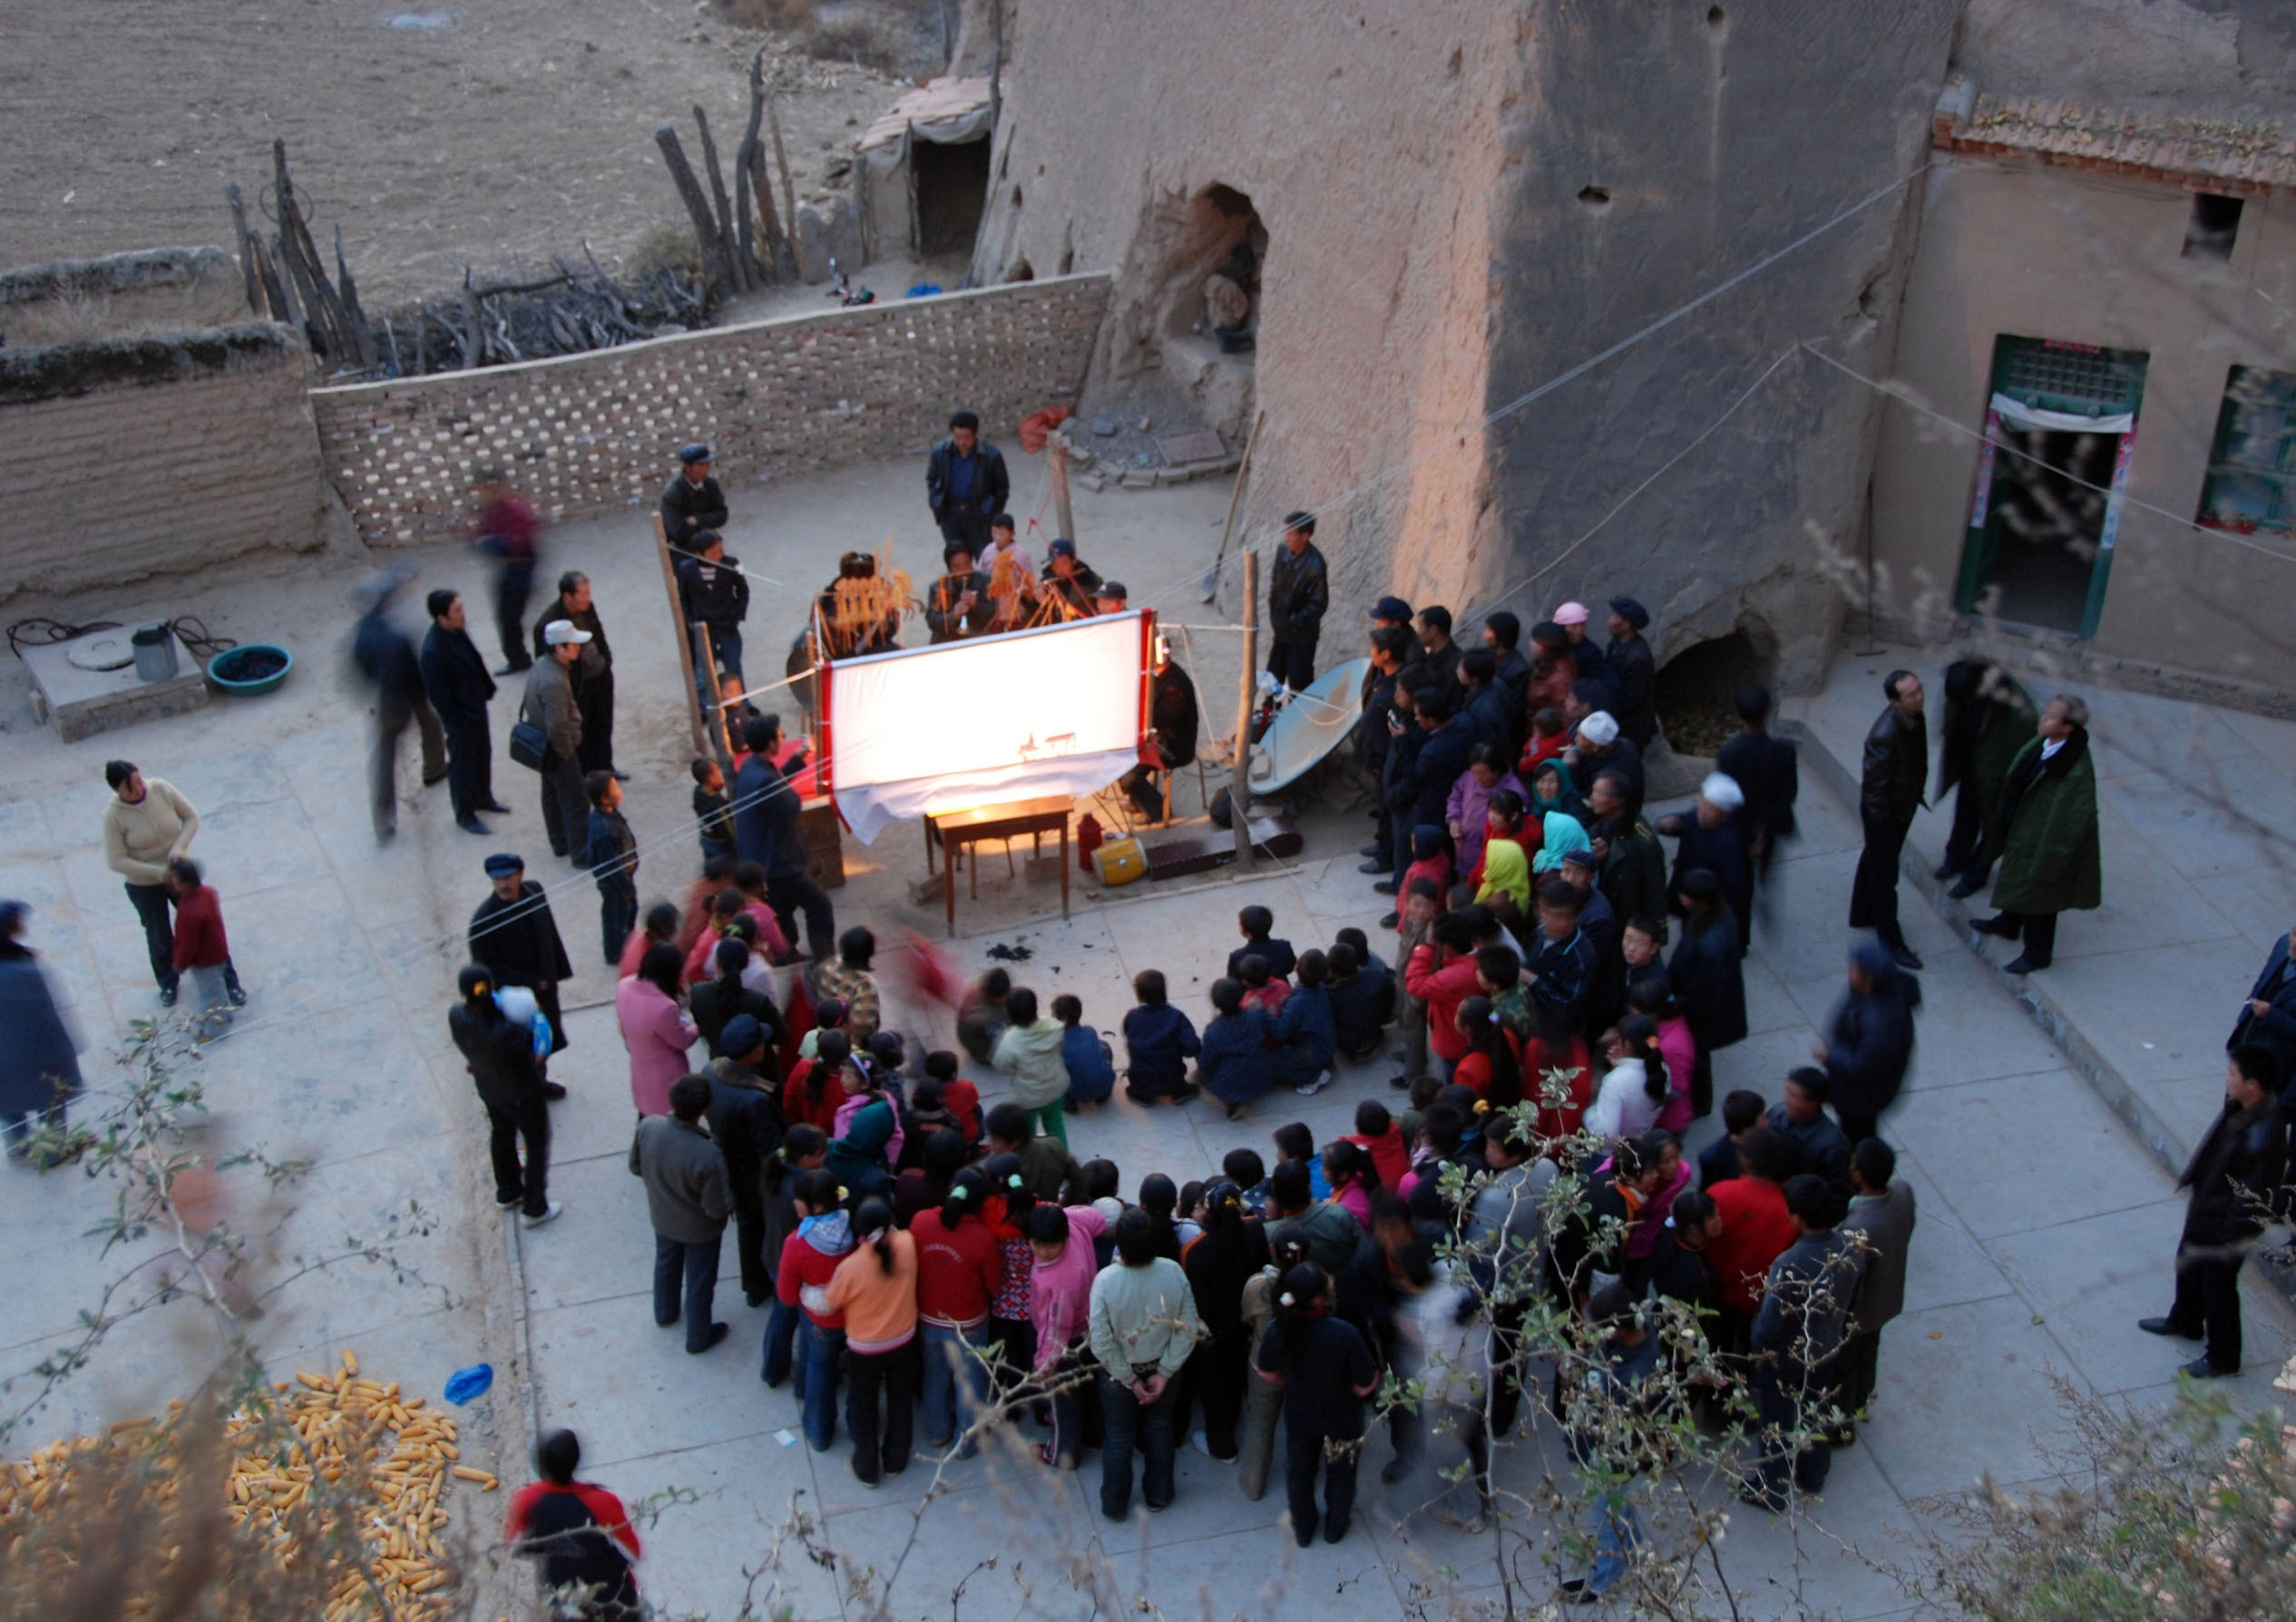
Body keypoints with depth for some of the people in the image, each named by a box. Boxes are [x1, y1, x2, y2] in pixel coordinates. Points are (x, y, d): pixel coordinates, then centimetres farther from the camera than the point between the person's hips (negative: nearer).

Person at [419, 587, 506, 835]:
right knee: (462, 764, 12)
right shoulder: (433, 651, -33)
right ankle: (465, 815, 31)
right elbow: (437, 694, -25)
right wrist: (456, 721, -19)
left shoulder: (458, 630, -8)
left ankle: (483, 798, 48)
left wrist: (487, 687, 8)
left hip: (476, 705, 8)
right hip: (460, 718, -8)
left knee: (483, 753, 26)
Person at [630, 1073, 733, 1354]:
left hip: (662, 1217, 5)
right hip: (699, 1228, -5)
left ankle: (665, 1312, 60)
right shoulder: (708, 1157, -41)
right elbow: (717, 1208, -27)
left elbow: (636, 1167, -7)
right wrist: (731, 1199, -5)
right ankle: (698, 1337, 44)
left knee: (666, 1265, 33)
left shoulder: (648, 1127, -28)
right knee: (699, 1283, 22)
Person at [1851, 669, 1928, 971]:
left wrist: (1917, 794, 14)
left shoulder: (1913, 716, -9)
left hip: (1903, 804, 9)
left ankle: (1862, 915, 48)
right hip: (1884, 810, -9)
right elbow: (1875, 784, -27)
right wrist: (1882, 819, -18)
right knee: (1884, 875, 6)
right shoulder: (1885, 735, -36)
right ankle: (1890, 941, 20)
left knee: (1874, 860, 27)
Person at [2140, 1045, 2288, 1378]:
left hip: (2227, 1224, -9)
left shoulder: (2263, 1137, -37)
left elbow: (2252, 1200, -29)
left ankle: (2222, 1357, 34)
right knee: (2189, 1265, 29)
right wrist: (2191, 1179, 17)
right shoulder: (2238, 1108, -11)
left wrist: (2228, 1238, -20)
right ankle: (2185, 1322, 54)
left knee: (2218, 1287, 12)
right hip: (2205, 1207, 9)